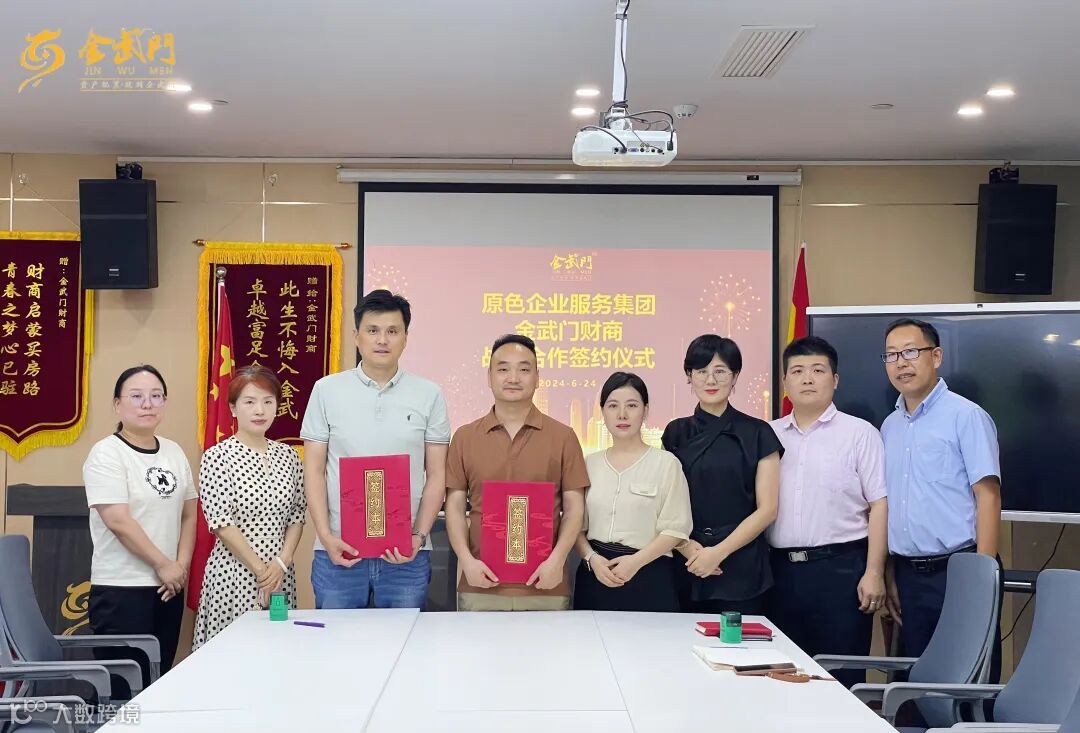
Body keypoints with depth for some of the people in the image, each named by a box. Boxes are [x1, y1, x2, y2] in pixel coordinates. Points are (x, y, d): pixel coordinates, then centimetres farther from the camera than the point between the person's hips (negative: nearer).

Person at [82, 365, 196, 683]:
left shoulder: (174, 452, 10)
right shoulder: (107, 453, -9)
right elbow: (119, 521, -16)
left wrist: (182, 566, -1)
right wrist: (164, 565, -11)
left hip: (168, 587, 6)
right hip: (121, 590, -6)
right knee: (126, 690, -3)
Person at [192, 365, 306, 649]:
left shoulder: (288, 455, 8)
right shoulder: (217, 457, -5)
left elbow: (297, 515, 8)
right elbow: (221, 522, -10)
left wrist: (281, 563, -5)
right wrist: (259, 569, -10)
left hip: (281, 574, 4)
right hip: (233, 575, -4)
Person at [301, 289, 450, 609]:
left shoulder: (429, 395, 4)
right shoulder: (326, 390, 4)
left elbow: (436, 475, 5)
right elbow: (314, 471, 4)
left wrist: (420, 536, -6)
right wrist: (326, 536, -6)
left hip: (406, 554, 0)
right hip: (339, 550, 0)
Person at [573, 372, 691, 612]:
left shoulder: (666, 463, -2)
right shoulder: (590, 464, 9)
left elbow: (676, 528, -5)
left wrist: (635, 561, -15)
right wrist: (591, 558, -9)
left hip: (648, 576, -3)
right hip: (596, 576, 3)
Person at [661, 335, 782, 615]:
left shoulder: (758, 434, 1)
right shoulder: (676, 433, 8)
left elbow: (767, 509, -2)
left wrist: (719, 552, -11)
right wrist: (688, 547, -11)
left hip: (741, 567, -2)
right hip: (686, 568, 2)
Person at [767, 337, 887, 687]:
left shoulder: (860, 433, 0)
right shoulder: (769, 435, 11)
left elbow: (879, 505, -4)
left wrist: (874, 573, -10)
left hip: (840, 568, -4)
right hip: (781, 570, 4)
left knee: (841, 678, 1)